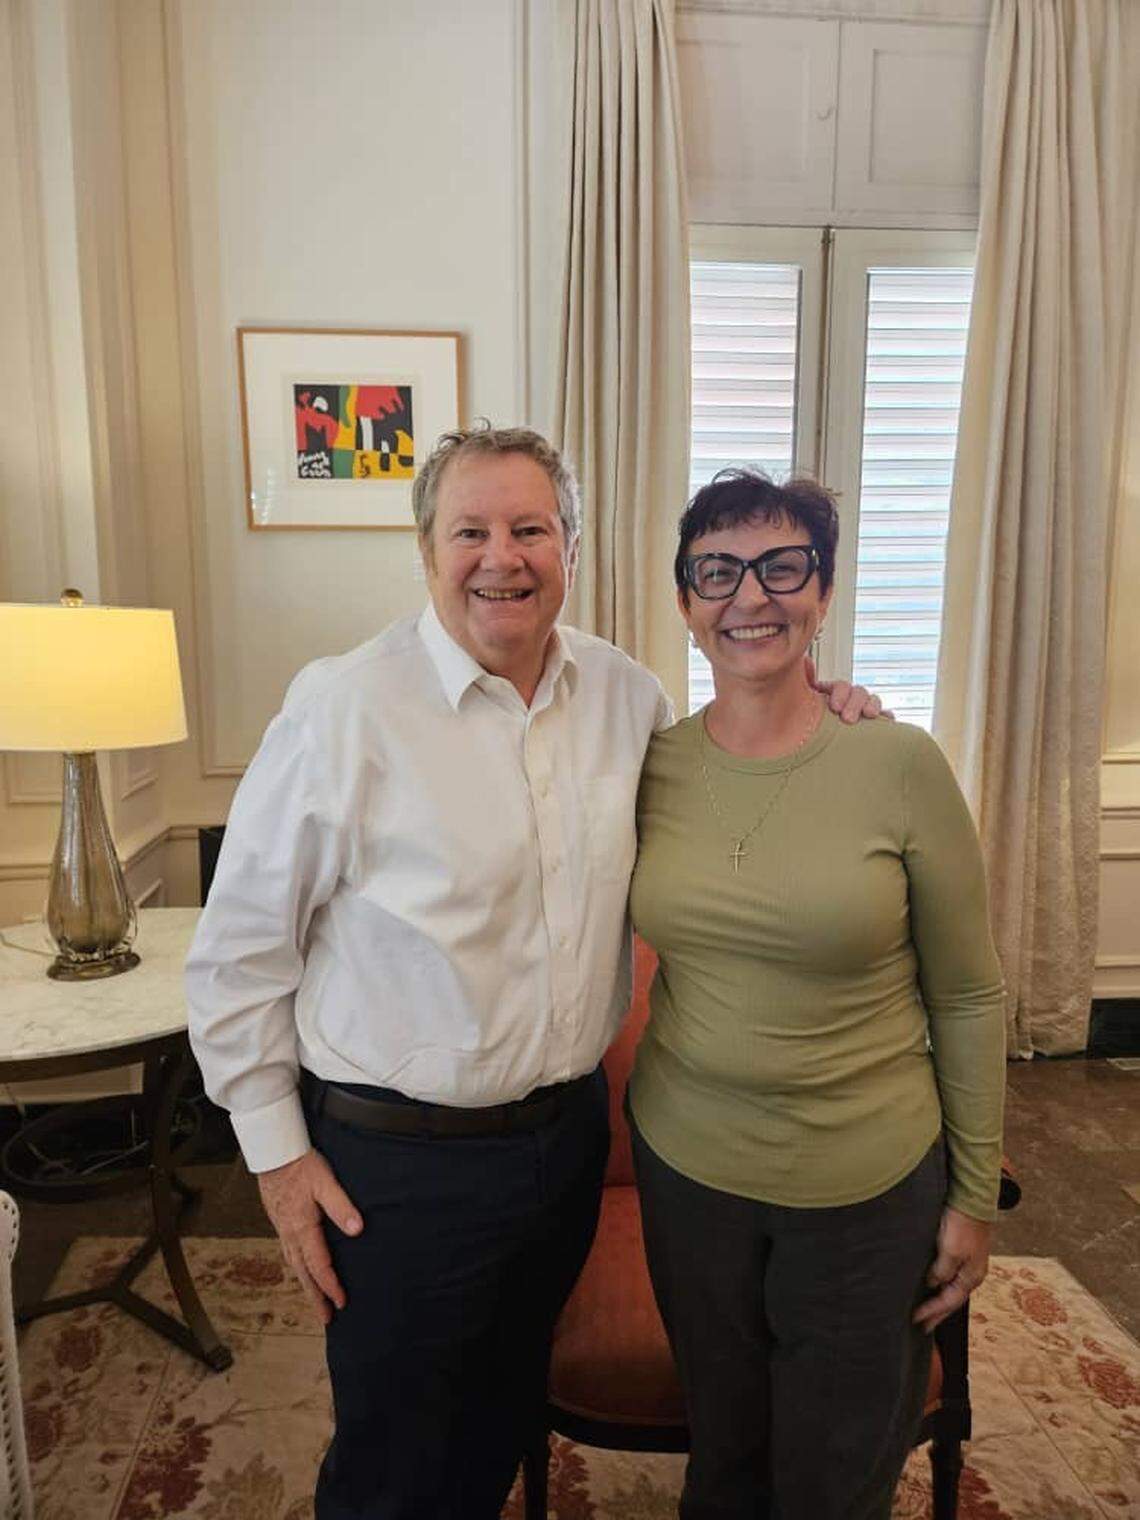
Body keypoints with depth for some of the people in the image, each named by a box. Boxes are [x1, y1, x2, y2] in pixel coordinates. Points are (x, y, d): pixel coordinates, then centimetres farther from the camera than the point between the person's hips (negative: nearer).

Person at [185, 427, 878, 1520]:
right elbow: (239, 951, -9)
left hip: (570, 1131, 5)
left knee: (506, 1415, 28)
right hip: (400, 1158, -4)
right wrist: (277, 1152, -7)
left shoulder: (628, 695, -2)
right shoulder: (344, 709, -17)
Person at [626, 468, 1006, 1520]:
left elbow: (968, 997, -7)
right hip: (687, 1165, 3)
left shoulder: (900, 765, -16)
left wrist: (975, 1196, -2)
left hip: (868, 1188, -2)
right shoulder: (654, 765, -7)